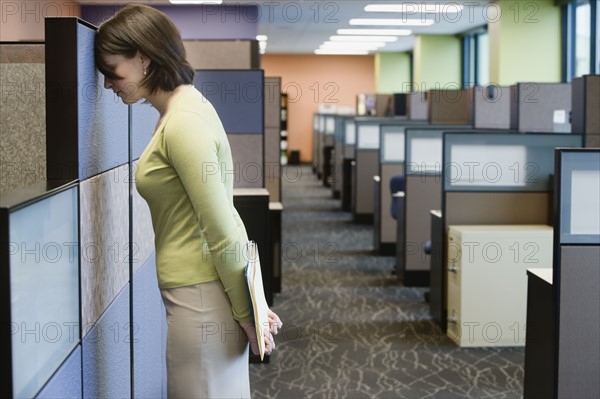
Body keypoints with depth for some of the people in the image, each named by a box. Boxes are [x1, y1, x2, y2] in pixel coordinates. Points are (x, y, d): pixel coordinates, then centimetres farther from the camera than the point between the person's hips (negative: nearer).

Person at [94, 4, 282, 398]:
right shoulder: (185, 108, 12)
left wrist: (247, 311, -13)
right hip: (205, 288, 9)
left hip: (201, 295, -9)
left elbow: (223, 231, -20)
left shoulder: (184, 122, -19)